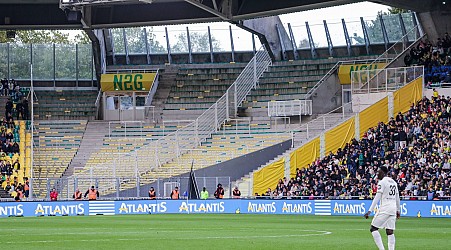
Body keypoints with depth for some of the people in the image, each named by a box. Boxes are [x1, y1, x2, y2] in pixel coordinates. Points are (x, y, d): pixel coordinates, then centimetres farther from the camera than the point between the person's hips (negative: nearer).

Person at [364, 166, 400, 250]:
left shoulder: (382, 182, -7)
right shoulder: (393, 182, 16)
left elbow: (377, 198, -13)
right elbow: (397, 198, 21)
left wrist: (370, 211, -14)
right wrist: (398, 210, 30)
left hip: (384, 209, -8)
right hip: (393, 209, 8)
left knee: (373, 228, -2)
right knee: (390, 232, 6)